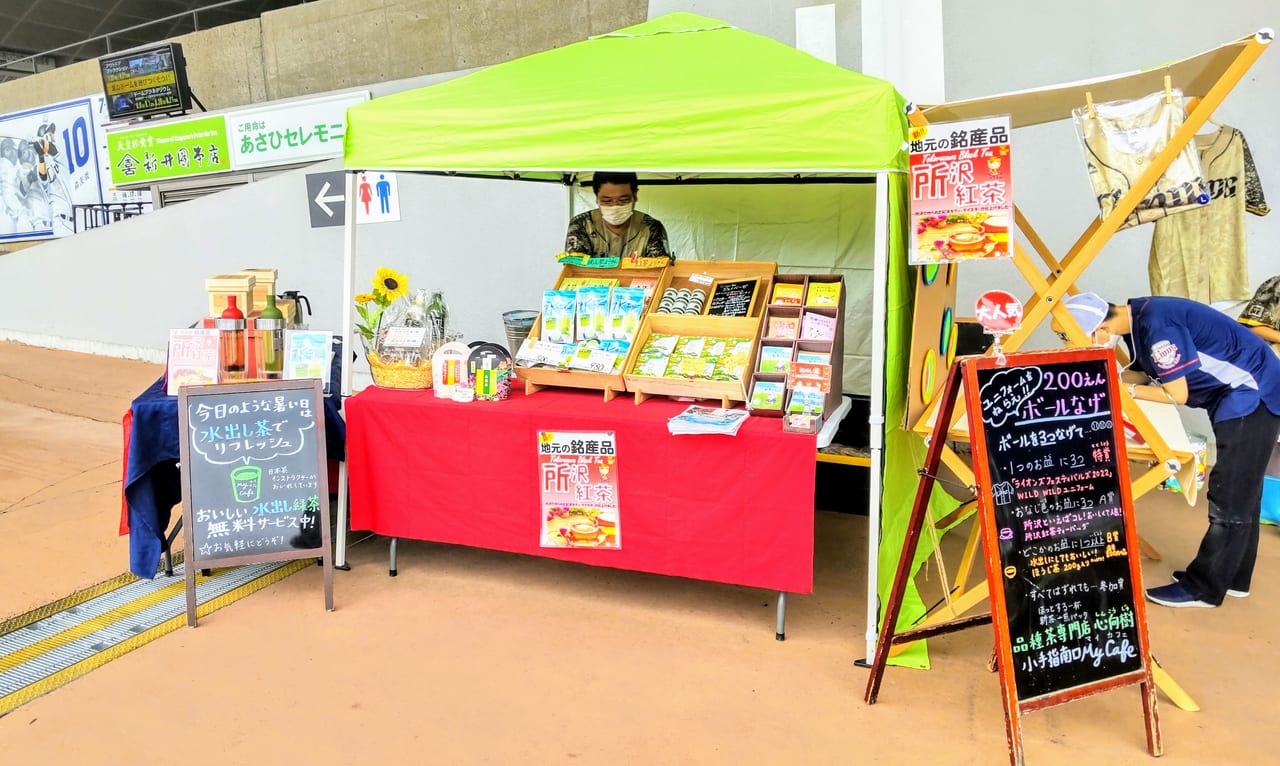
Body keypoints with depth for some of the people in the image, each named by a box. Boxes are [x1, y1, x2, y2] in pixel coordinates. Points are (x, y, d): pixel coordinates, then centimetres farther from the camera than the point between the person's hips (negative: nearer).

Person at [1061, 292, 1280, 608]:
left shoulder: (1157, 325, -28)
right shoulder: (1137, 319, 1)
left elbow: (1177, 394, -20)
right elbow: (1151, 373, 10)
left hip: (1253, 393, -10)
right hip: (1239, 395, 10)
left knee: (1230, 499, -4)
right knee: (1239, 495, 16)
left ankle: (1202, 588, 2)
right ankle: (1232, 577, 26)